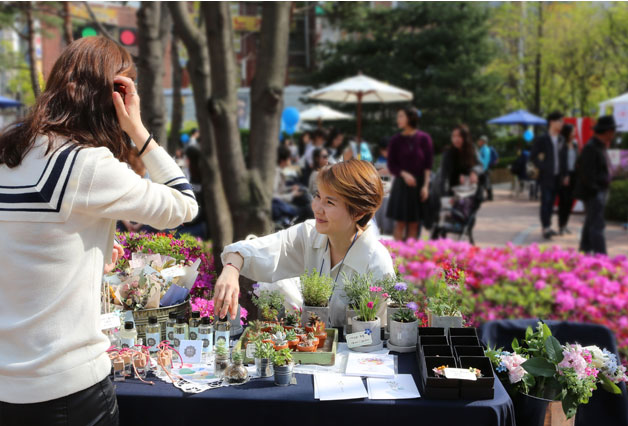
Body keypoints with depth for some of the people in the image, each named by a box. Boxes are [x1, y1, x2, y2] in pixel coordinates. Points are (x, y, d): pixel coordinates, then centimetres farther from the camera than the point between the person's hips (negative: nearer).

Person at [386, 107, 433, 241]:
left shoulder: (424, 138, 0)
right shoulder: (395, 140, 2)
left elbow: (428, 165, 0)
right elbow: (391, 166, 2)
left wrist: (425, 185, -7)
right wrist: (404, 174, -15)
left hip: (419, 184, 0)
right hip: (401, 184, 0)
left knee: (414, 223, 4)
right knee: (400, 223, -2)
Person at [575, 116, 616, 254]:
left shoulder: (600, 147, 14)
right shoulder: (591, 148, -18)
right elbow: (586, 173, -22)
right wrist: (594, 190, -21)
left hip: (600, 192, 10)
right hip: (593, 192, -10)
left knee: (591, 223, 16)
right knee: (597, 226, -11)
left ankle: (584, 252, 24)